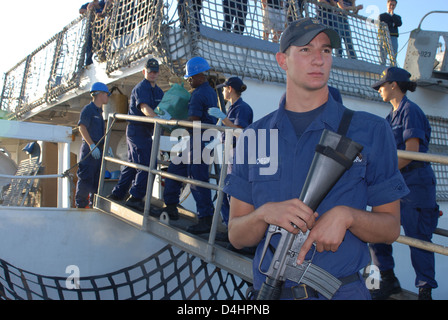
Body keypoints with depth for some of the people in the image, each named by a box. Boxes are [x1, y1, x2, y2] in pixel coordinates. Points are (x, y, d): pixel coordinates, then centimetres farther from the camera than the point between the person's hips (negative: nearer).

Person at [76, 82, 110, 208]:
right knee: (86, 177, -8)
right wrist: (92, 145, -24)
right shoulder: (88, 109, -6)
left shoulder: (99, 110, 21)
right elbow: (82, 127, -17)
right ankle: (81, 204, -2)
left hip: (98, 149, 9)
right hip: (89, 149, -9)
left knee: (97, 178, 9)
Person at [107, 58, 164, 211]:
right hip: (137, 129, -9)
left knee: (133, 164, 14)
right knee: (146, 165, -13)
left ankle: (117, 194, 23)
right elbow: (144, 108, -28)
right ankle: (135, 197, -7)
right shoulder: (141, 88, -11)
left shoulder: (158, 91, 17)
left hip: (146, 131, 9)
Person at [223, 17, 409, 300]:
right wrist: (266, 214, -21)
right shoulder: (254, 137, -1)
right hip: (269, 290, 2)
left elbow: (391, 228, -2)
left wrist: (346, 216, -22)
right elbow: (237, 237, -1)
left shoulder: (371, 131, -5)